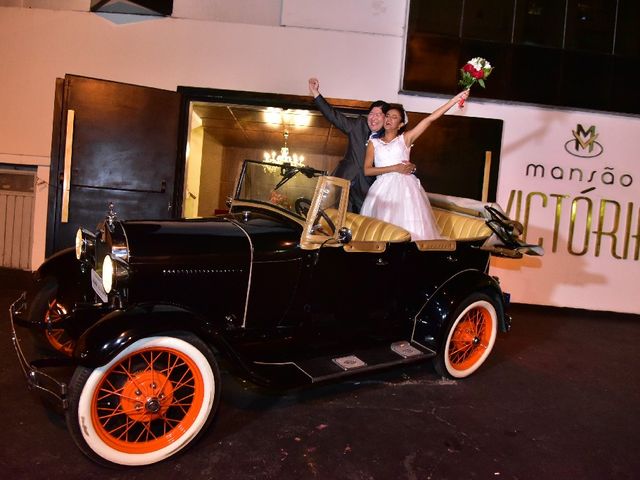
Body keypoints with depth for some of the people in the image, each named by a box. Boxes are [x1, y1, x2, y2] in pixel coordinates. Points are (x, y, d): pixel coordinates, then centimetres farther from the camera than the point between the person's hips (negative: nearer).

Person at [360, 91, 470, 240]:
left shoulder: (405, 138, 12)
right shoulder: (374, 142, 14)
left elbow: (430, 119, 5)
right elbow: (367, 170, 3)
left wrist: (455, 99, -1)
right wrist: (394, 168, -6)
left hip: (405, 187, 0)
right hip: (383, 188, 1)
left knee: (410, 228, -14)